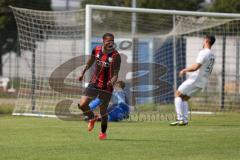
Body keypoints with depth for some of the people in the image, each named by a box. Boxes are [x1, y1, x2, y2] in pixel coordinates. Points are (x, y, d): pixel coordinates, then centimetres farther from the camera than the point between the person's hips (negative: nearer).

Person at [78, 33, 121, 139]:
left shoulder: (115, 56, -16)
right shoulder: (96, 50, -4)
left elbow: (115, 74, -18)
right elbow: (91, 61, 18)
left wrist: (112, 82, -39)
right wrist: (83, 72, 26)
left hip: (106, 87, -3)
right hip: (94, 83, 3)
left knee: (103, 111, 3)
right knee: (82, 105, -9)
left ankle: (103, 132, 29)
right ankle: (92, 119, 24)